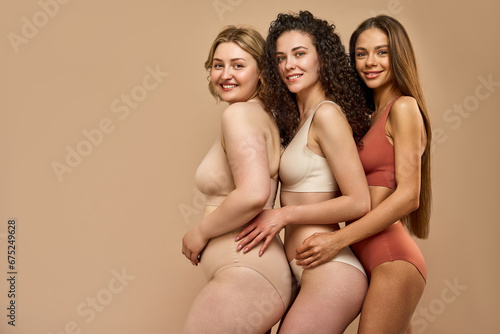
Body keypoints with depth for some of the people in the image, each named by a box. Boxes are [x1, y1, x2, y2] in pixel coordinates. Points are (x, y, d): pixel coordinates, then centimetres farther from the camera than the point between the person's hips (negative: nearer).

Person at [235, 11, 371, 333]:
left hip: (330, 273, -9)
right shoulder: (301, 119, 16)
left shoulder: (328, 114, -12)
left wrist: (284, 215, -12)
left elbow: (359, 202, -15)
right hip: (309, 274, 9)